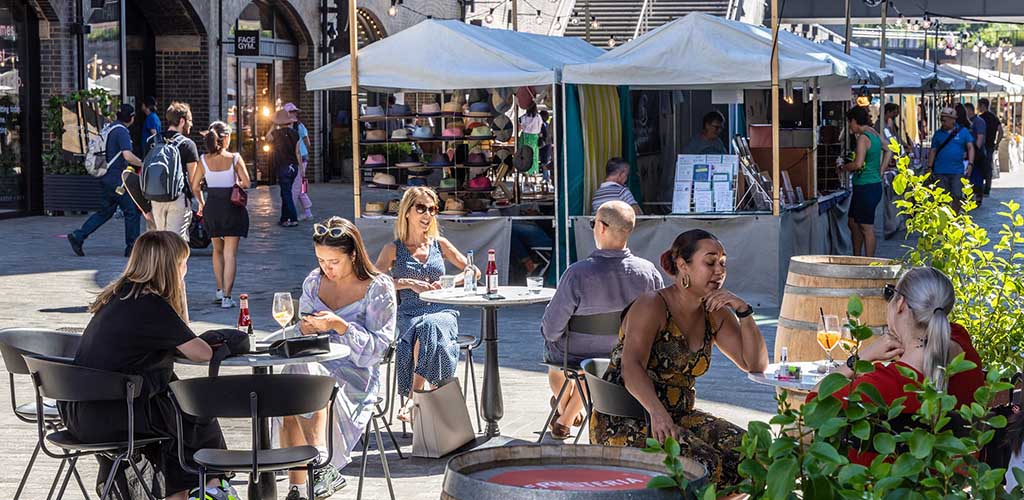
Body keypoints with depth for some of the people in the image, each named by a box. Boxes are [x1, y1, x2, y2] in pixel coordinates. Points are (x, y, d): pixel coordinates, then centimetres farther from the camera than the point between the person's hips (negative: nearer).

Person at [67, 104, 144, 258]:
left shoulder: (110, 128, 14)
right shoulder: (122, 132, -16)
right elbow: (128, 156, -26)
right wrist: (142, 164, -12)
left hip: (108, 177, 9)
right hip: (116, 179, -9)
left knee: (106, 211, 14)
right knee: (131, 211, -1)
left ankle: (77, 236, 10)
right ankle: (132, 247, 4)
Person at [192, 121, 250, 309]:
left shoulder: (204, 160, -2)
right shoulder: (234, 158, -10)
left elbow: (195, 187, 0)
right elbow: (246, 183, -11)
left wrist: (202, 203, 17)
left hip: (212, 207, 3)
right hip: (231, 207, -3)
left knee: (218, 250, 22)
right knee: (230, 253, 0)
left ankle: (220, 291, 23)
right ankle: (227, 297, -7)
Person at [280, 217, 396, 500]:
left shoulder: (378, 288, 0)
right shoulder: (314, 282, 15)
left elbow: (377, 348, -7)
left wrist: (339, 325, -18)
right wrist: (306, 330, -3)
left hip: (356, 376, -5)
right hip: (316, 368, 5)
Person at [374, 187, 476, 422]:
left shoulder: (439, 244, 17)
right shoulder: (393, 250, 9)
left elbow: (472, 272, 17)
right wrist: (409, 283, -13)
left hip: (442, 312, 1)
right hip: (409, 315, -1)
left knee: (431, 327, -36)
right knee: (426, 330, -37)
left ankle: (414, 397, -41)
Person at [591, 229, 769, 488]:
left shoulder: (715, 315, 9)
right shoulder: (651, 306, -12)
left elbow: (756, 365, 7)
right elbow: (632, 366, -27)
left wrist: (743, 311, -8)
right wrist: (657, 411, -45)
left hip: (679, 416, 7)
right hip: (624, 424, -7)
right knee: (704, 464, -29)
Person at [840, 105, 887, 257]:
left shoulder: (863, 138, -17)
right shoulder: (875, 134, 11)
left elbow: (858, 164, -26)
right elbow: (888, 151, 26)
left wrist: (843, 168, -7)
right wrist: (880, 172, 22)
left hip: (866, 188, -10)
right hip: (875, 184, 10)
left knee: (867, 228, -4)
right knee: (853, 222, 19)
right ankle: (857, 258, 26)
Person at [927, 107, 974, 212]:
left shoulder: (963, 132, 5)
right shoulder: (938, 134, 9)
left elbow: (970, 148, 4)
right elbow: (933, 151, 11)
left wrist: (970, 164, -8)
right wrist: (930, 167, 4)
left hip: (957, 171, -1)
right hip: (940, 171, 1)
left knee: (957, 196, -2)